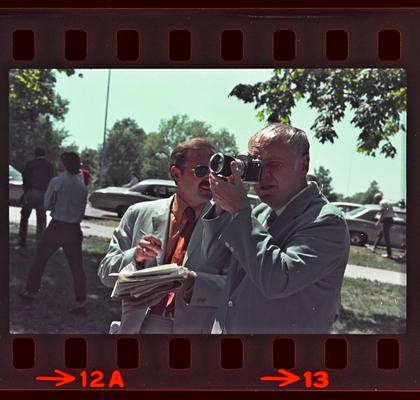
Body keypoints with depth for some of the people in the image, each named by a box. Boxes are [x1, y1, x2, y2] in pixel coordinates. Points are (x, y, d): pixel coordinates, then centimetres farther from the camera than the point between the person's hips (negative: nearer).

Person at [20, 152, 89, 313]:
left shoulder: (57, 182, -12)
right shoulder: (82, 185, 3)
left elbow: (47, 204, -2)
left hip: (56, 227, -3)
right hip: (74, 228, 4)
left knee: (40, 259, 15)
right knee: (76, 265, 6)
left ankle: (30, 291, 26)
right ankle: (80, 300, 2)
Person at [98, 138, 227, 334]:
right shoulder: (139, 214, 5)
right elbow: (106, 273, 7)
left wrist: (194, 283, -22)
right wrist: (135, 257, -11)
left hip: (196, 327, -2)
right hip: (138, 326, 2)